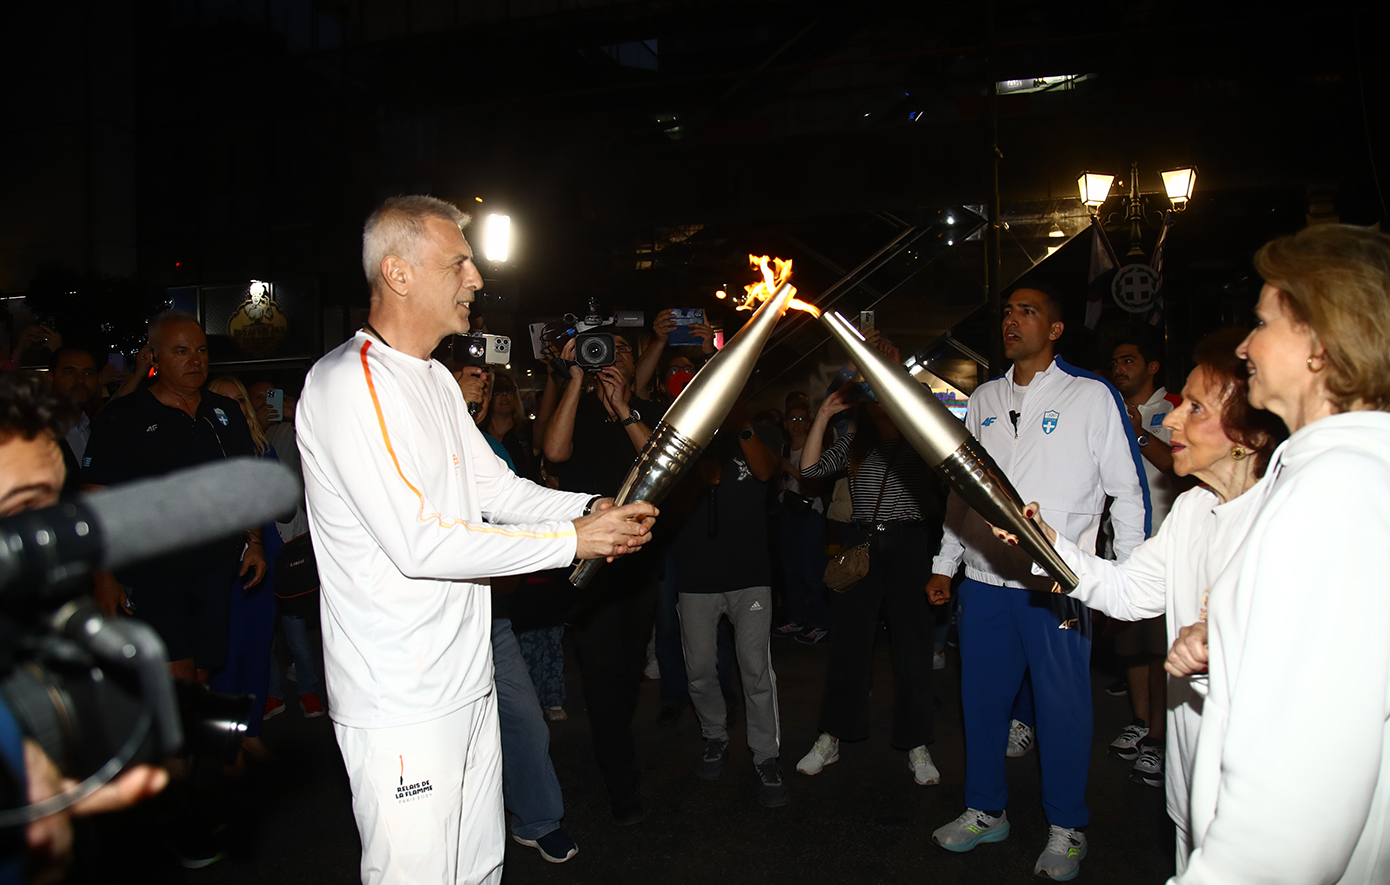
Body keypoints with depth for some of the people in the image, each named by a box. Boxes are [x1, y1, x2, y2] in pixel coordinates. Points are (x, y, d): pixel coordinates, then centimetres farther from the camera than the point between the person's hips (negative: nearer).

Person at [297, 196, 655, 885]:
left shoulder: (437, 381, 14)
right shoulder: (346, 383, -18)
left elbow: (496, 488, 15)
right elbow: (420, 543, -25)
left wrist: (594, 508, -3)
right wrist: (572, 540, -20)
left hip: (466, 676, 9)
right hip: (400, 704, -9)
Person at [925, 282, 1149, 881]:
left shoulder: (1091, 396, -1)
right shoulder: (984, 400, 13)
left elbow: (1129, 491, -1)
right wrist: (945, 563, 15)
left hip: (1059, 587, -4)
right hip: (985, 581, 4)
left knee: (1063, 708, 5)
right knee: (981, 700, 12)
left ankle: (1066, 829, 24)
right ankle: (985, 812, 30)